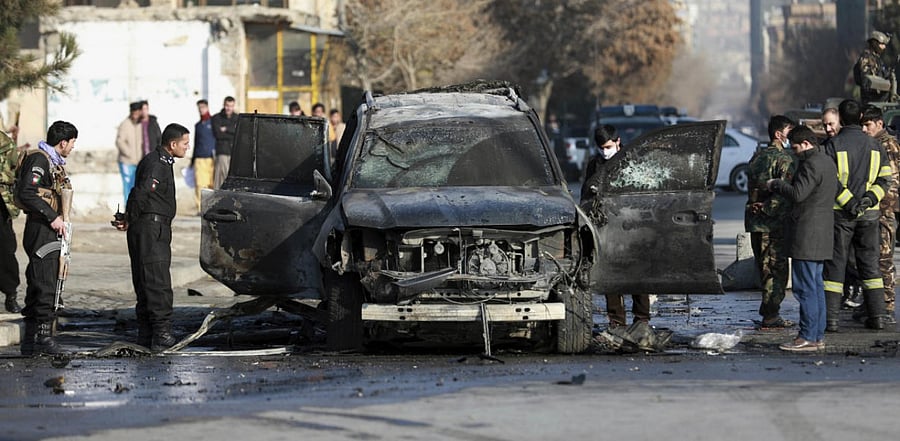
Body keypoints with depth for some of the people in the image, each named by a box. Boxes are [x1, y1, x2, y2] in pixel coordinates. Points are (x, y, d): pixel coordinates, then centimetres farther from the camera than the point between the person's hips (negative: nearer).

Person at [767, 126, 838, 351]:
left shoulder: (810, 164, -15)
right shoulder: (827, 163, 17)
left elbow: (798, 194, -22)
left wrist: (776, 184, -6)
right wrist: (781, 185, 17)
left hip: (806, 235, -10)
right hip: (821, 234, 10)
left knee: (805, 287, -8)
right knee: (816, 286, 13)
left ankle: (808, 337, -8)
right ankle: (818, 336, 15)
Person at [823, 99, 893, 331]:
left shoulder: (833, 145, -6)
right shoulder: (874, 145, 7)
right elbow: (885, 179, 2)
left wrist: (849, 202, -16)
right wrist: (869, 199, -9)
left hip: (840, 214, -3)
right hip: (869, 215, 3)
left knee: (835, 264, 0)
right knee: (870, 264, 12)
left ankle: (830, 318, -4)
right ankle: (877, 315, 9)